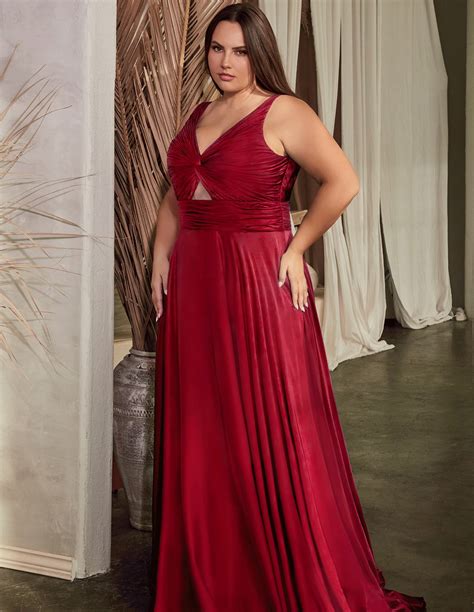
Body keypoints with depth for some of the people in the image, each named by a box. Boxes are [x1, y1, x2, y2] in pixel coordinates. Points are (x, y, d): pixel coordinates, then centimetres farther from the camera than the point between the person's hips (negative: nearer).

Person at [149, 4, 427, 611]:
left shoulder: (283, 113, -6)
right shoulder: (198, 117, 15)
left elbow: (342, 182, -13)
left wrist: (296, 248, -11)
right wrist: (160, 257, 10)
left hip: (257, 284, -7)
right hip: (193, 284, 7)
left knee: (268, 428, -1)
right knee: (198, 432, 10)